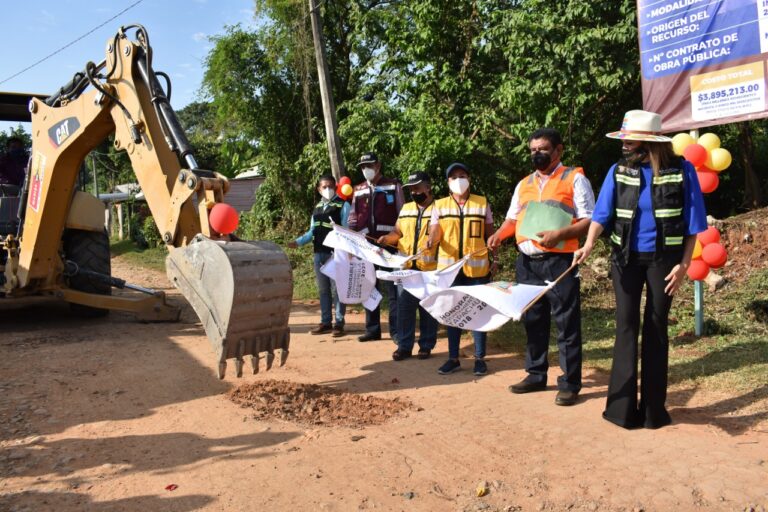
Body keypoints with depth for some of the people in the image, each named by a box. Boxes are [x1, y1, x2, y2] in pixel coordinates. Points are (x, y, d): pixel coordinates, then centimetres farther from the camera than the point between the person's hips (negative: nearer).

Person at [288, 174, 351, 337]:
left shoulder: (343, 205, -4)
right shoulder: (317, 207, 15)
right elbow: (312, 231, 18)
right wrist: (298, 242, 5)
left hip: (336, 253, -6)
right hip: (319, 253, 6)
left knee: (337, 289, -2)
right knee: (323, 289, 12)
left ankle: (339, 323, 6)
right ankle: (325, 322, 21)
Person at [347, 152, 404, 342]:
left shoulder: (393, 186, 4)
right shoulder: (358, 190, 15)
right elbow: (353, 216, 14)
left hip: (389, 244, -4)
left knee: (393, 288, -2)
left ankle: (396, 330, 4)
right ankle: (372, 329, 18)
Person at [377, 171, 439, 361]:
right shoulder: (405, 209, 15)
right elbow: (397, 232, 16)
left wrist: (435, 241, -24)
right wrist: (386, 239, -4)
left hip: (430, 269, -4)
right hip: (405, 268, 4)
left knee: (428, 309, 6)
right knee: (404, 308, 4)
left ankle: (426, 346, 16)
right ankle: (404, 346, 12)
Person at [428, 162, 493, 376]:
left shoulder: (483, 204, 7)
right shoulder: (439, 206, 7)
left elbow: (490, 234, 11)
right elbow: (435, 231, 0)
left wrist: (492, 261, 6)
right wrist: (431, 240, -23)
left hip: (477, 267, -1)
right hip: (449, 267, 1)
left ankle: (480, 358, 14)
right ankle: (453, 358, 17)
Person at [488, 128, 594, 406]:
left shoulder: (574, 179, -1)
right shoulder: (524, 184, 17)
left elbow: (590, 220, -6)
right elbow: (513, 218, 22)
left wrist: (560, 233, -21)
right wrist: (499, 234, 1)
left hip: (560, 261, -6)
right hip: (527, 262, 6)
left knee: (566, 323, -1)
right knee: (533, 320, 14)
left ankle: (570, 383, 9)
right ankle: (536, 375, 27)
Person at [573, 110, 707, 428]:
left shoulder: (681, 170, -5)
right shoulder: (618, 171, -1)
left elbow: (693, 222, -3)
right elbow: (602, 213, -7)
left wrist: (684, 264, -8)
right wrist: (589, 245, -24)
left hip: (664, 259, -1)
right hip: (626, 258, 1)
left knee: (656, 329, 7)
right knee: (626, 327, 1)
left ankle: (653, 408, 17)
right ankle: (623, 406, 7)